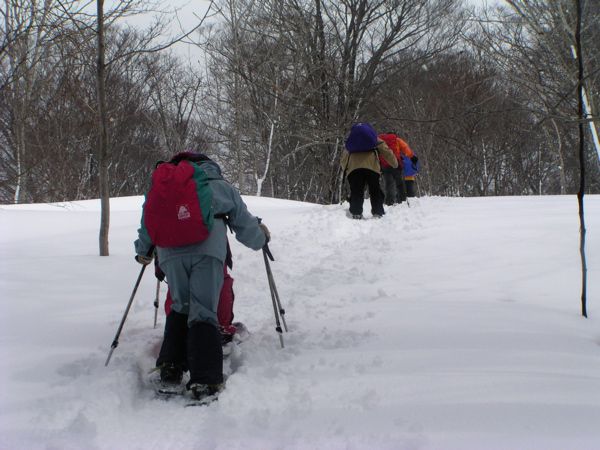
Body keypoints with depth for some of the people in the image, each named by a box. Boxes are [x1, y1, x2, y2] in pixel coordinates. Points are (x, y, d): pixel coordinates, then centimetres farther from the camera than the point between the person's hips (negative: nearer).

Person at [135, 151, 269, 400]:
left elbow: (149, 223, 32)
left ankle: (170, 366, 15)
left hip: (171, 251, 2)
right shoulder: (223, 188, 29)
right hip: (207, 250, -2)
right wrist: (261, 237, 48)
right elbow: (245, 226, 28)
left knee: (180, 306, 20)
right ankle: (205, 380, -16)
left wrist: (143, 251, 48)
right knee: (203, 312, -4)